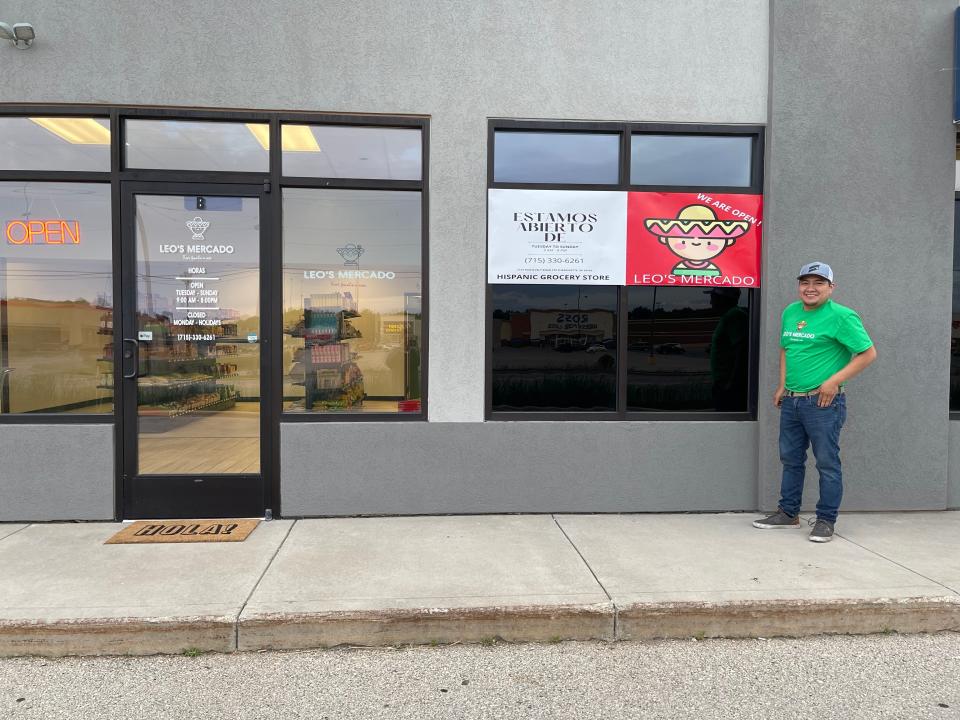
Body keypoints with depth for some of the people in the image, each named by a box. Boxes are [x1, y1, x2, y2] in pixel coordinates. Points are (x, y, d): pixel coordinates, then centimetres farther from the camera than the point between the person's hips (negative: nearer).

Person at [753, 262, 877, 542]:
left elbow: (868, 353, -10)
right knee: (791, 459, 15)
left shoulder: (841, 316, -10)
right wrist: (782, 385, 13)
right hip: (791, 401, 7)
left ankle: (826, 521, 13)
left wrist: (834, 381, -16)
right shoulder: (790, 312, 11)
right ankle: (788, 513, 27)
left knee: (827, 463, 2)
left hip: (823, 402, -7)